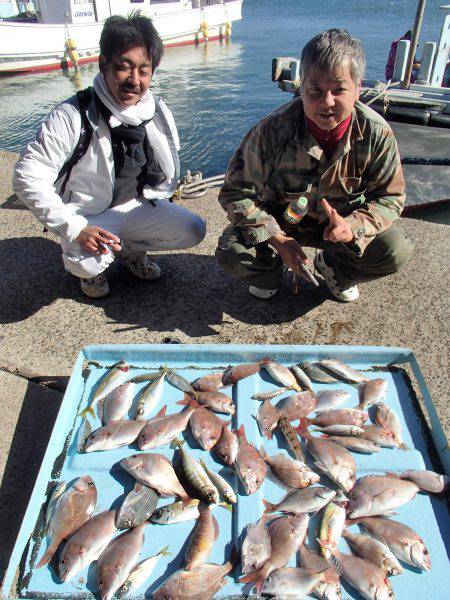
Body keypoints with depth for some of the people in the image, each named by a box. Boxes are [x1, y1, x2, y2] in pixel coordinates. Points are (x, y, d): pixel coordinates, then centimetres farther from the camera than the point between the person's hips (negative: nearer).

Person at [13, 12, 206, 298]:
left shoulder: (157, 111, -8)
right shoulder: (73, 116, -24)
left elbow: (170, 164, 11)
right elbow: (29, 176, -24)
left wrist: (155, 204, 6)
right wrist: (75, 229, -30)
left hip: (138, 207, 5)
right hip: (88, 216, -4)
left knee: (194, 230, -11)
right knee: (87, 263, -32)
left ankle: (130, 248, 13)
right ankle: (92, 268, 8)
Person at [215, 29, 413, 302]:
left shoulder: (377, 133, -20)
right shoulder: (273, 129, -25)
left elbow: (390, 197, -9)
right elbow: (237, 192, -18)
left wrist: (353, 226, -31)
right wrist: (277, 239, -30)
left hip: (340, 221, 2)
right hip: (278, 221, -1)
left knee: (397, 250, -19)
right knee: (231, 253, -26)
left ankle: (333, 267, 13)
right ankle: (272, 267, 12)